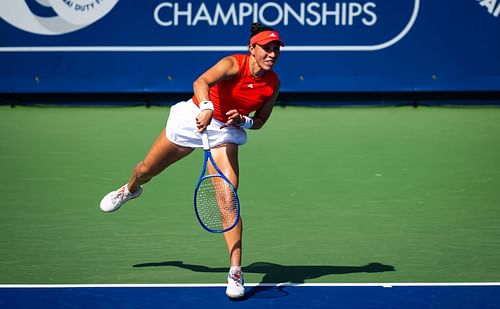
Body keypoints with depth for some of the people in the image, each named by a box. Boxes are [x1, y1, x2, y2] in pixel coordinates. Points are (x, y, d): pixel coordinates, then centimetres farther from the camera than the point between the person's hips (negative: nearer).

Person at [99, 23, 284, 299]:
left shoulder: (273, 84, -12)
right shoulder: (233, 65, -26)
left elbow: (259, 120, 3)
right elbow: (201, 82, -44)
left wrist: (242, 120, -19)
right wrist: (206, 108, -63)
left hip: (225, 132, 1)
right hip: (193, 118, -1)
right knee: (146, 170, 18)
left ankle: (235, 272, -14)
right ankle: (130, 190, 58)